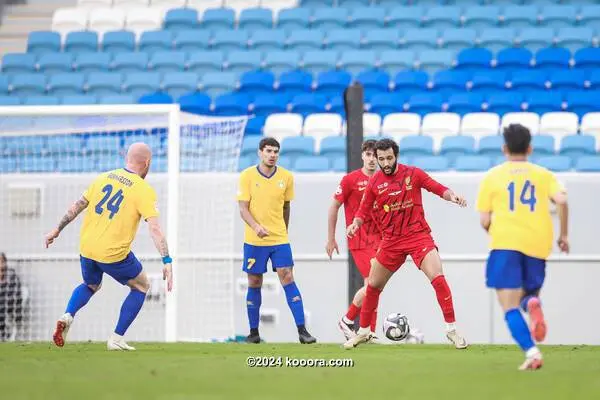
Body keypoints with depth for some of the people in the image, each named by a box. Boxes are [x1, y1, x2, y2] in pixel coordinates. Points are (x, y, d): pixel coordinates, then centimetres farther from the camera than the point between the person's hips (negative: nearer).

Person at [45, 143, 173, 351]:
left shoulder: (103, 178, 7)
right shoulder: (144, 190, -9)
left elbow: (77, 206, 14)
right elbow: (155, 228, -17)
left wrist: (58, 229, 26)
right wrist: (167, 262, -19)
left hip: (87, 248, 5)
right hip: (114, 254, -5)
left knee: (90, 286, 33)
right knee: (141, 287, 20)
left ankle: (67, 316, 4)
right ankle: (116, 339, 13)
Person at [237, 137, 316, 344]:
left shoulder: (286, 177, 3)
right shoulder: (247, 176, -4)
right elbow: (243, 208, -8)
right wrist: (256, 226, -24)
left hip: (279, 239, 1)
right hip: (254, 241, -1)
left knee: (287, 279, -7)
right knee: (254, 284, 5)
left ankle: (302, 330, -9)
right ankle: (253, 332, 16)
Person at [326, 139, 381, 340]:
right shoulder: (350, 179, -5)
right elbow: (334, 207, 0)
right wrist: (331, 239, 0)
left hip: (378, 240, 5)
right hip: (358, 241, -5)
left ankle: (370, 332, 12)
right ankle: (347, 321, 4)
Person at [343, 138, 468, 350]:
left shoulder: (413, 174, -4)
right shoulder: (374, 182, 1)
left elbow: (439, 189, -4)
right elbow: (364, 209, 7)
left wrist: (452, 196, -24)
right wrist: (355, 224, -13)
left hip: (418, 235, -3)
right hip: (391, 240, 3)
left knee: (438, 278, -19)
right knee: (373, 285, 9)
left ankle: (452, 330, -11)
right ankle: (363, 331, 29)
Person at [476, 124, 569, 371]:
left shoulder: (493, 176, 9)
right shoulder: (543, 175, 12)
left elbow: (485, 221, 4)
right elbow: (561, 200, -7)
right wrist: (564, 234, 4)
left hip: (505, 243, -2)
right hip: (537, 246, 2)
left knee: (510, 307, -3)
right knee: (527, 296, 21)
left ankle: (531, 351, -27)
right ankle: (533, 303, -18)